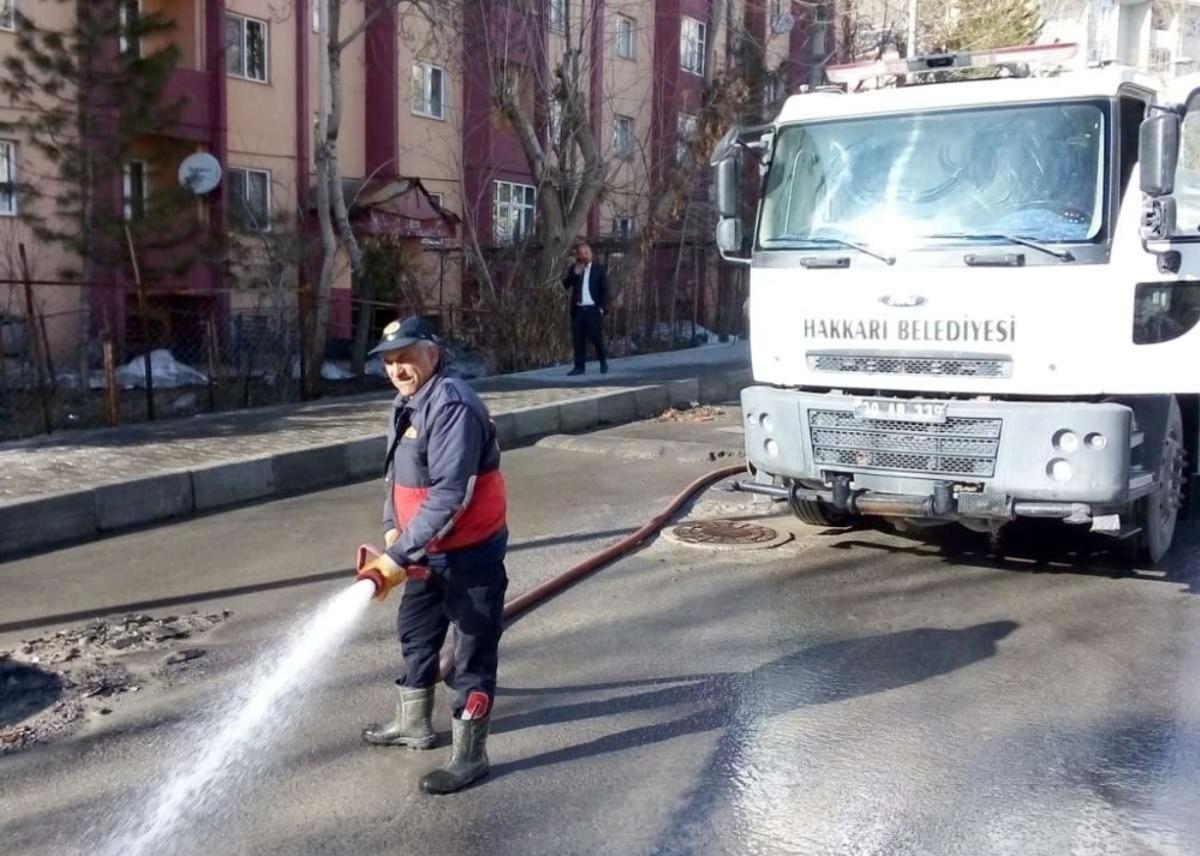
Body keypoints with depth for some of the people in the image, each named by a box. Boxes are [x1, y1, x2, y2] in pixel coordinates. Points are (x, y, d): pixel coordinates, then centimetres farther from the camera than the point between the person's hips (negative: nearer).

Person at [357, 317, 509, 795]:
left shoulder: (453, 406, -25)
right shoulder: (407, 404, 8)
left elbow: (449, 495, -30)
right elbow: (396, 474, 18)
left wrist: (399, 555, -29)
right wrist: (392, 528, 5)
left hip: (471, 553, -10)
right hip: (430, 550, 10)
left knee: (473, 653, 3)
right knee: (415, 633, 24)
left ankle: (469, 757, 15)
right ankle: (413, 724, 44)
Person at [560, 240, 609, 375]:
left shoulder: (599, 269, 6)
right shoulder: (574, 269, 13)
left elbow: (604, 290, 2)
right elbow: (566, 285, 1)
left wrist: (602, 308, -8)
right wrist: (575, 272, -12)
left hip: (593, 309, -3)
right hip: (578, 310, 3)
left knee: (596, 337, -7)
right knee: (578, 339, 0)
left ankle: (603, 363, 12)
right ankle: (579, 366, 5)